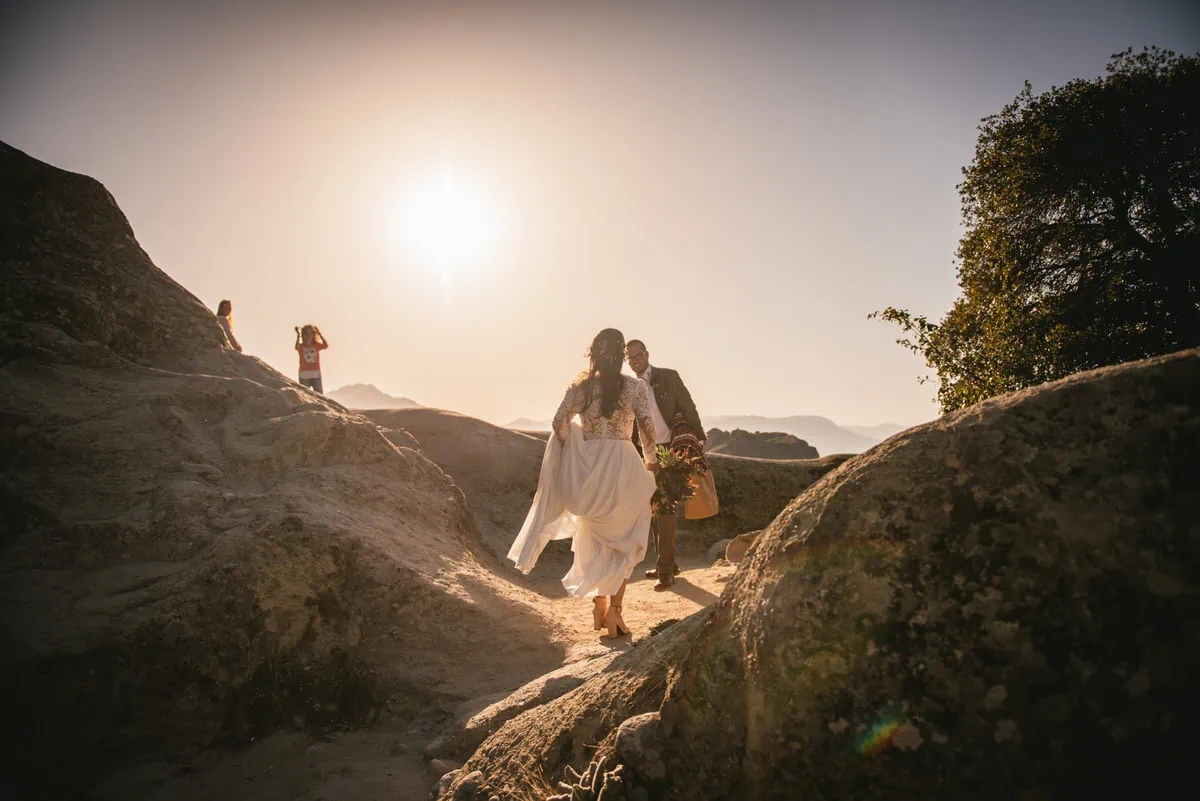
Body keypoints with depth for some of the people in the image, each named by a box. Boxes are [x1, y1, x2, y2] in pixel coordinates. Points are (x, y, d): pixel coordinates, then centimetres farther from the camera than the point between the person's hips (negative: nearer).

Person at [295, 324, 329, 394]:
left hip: (316, 375, 1)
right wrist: (298, 335, -22)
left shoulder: (317, 345, 5)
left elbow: (326, 345, -15)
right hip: (304, 375, -1)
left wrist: (319, 333, -16)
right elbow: (297, 347, -23)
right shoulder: (301, 346, 1)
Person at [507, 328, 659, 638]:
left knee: (595, 541, 19)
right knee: (624, 542, 12)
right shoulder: (635, 386, -2)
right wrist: (651, 461, 6)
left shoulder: (580, 387, 3)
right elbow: (647, 426, -9)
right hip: (622, 465, -2)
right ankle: (614, 609, 4)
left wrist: (574, 456, 2)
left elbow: (560, 421, -9)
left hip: (587, 467, 2)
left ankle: (599, 607, 23)